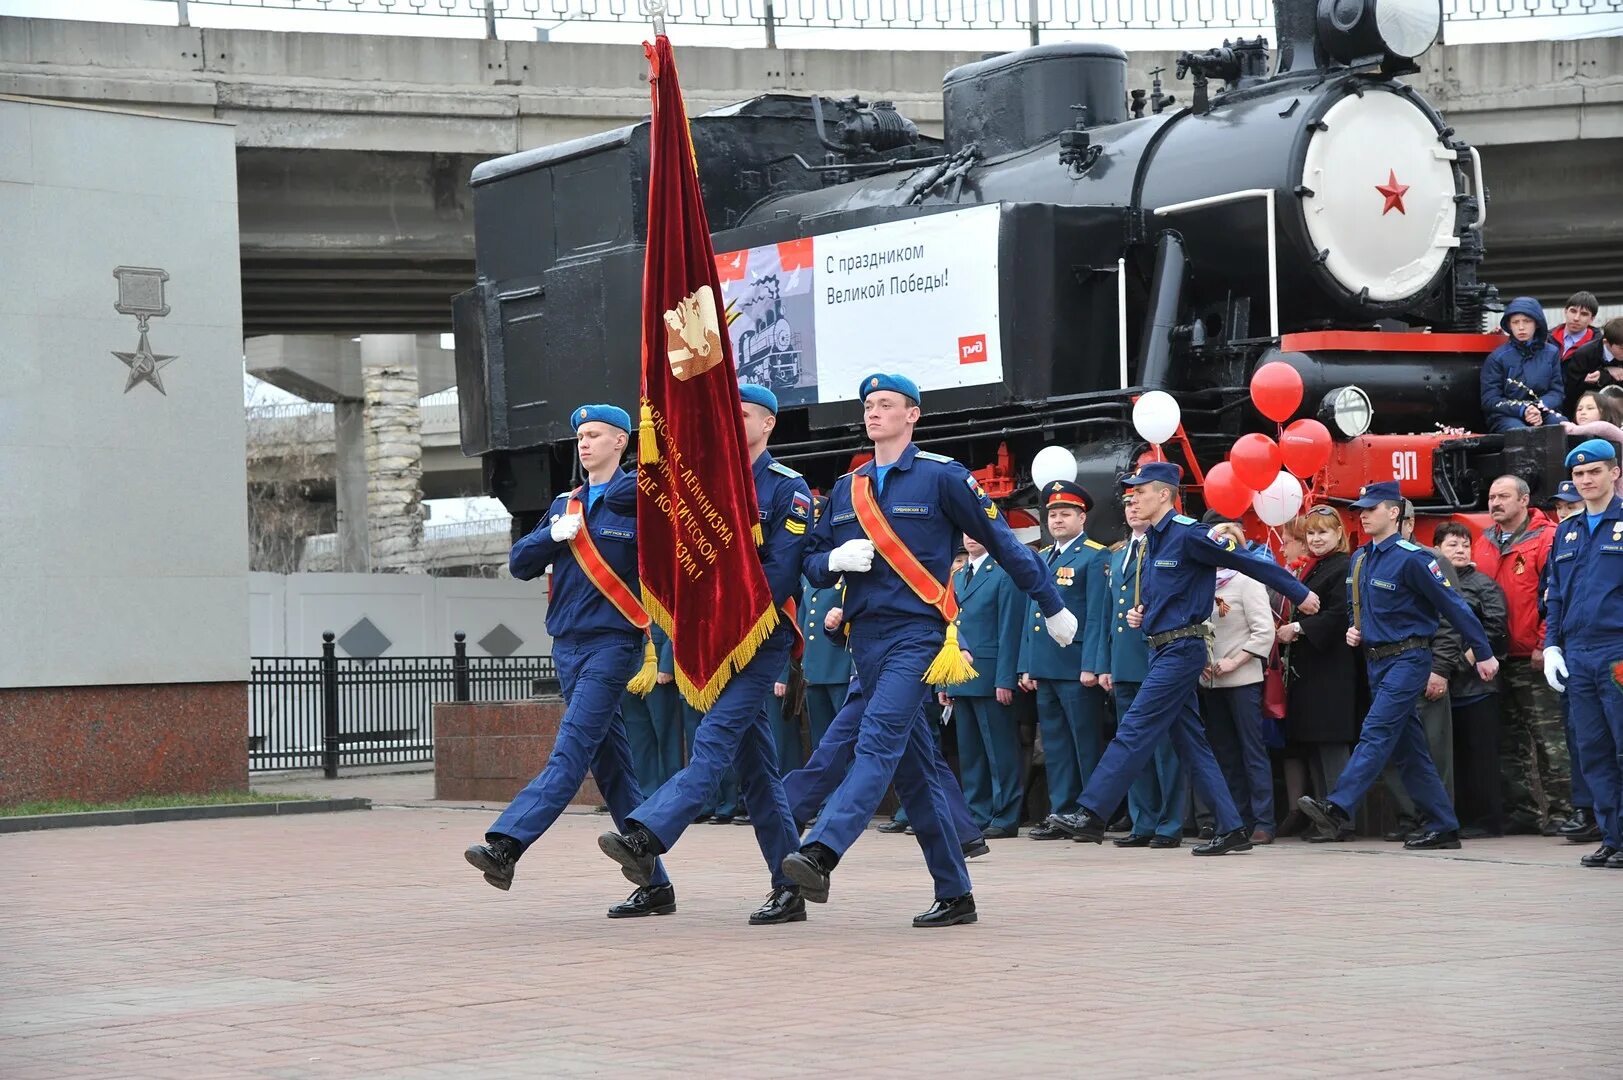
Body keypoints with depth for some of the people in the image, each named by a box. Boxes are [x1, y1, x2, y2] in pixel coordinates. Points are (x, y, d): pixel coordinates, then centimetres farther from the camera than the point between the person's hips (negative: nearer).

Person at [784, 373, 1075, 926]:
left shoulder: (942, 476, -1)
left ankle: (821, 851, -39)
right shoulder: (846, 489, 16)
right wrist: (836, 559, -8)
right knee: (912, 768, 7)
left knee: (880, 740, -22)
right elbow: (813, 563, 17)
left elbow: (1002, 541, 4)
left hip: (918, 633, -6)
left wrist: (1053, 607, 9)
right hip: (866, 636, 6)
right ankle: (954, 895, 12)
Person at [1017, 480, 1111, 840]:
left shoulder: (1095, 557, -3)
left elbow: (1098, 615, -10)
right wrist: (1026, 666, 14)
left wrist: (1092, 666, -16)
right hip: (1044, 669, 7)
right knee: (1055, 746, 9)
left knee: (1087, 746, -3)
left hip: (1077, 668, -7)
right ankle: (1061, 813, 13)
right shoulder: (1040, 559, 19)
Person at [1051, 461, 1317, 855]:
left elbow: (1249, 562, -9)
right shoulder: (1150, 542, 15)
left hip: (1182, 650, -10)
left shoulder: (1189, 535, -13)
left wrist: (1300, 594, -4)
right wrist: (1136, 613, 6)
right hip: (1161, 649, 10)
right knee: (1191, 742, 8)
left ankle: (1091, 815, -14)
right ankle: (1232, 829, 10)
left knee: (1135, 731, -12)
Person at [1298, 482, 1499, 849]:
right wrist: (1353, 630, 6)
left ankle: (1338, 807, -28)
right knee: (1407, 747, 8)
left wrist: (1484, 654, -9)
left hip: (1408, 658, -9)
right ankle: (1443, 827, 12)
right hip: (1377, 661, 9)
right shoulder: (1360, 560, 12)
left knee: (1377, 733, -18)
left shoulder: (1412, 558, -13)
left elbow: (1453, 605, -10)